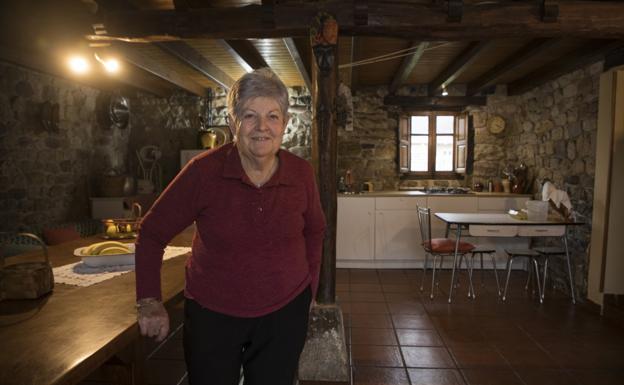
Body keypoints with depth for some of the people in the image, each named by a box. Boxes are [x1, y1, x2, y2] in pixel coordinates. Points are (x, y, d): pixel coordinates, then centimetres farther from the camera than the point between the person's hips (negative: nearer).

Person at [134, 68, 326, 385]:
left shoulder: (301, 174, -10)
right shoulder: (204, 171, -17)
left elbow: (314, 231, 8)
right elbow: (152, 234, -7)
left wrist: (309, 287, 6)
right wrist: (149, 302, -10)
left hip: (285, 313, 2)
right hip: (211, 314, -1)